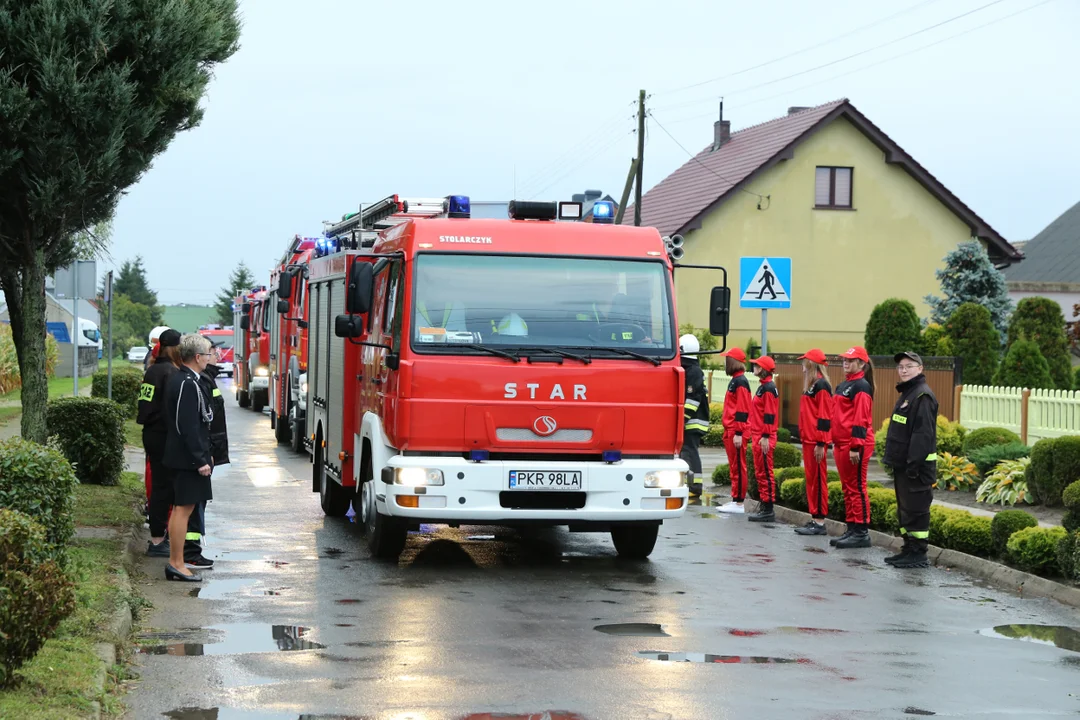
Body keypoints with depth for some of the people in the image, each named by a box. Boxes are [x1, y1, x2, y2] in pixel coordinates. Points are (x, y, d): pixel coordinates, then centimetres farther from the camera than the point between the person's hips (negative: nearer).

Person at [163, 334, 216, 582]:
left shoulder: (177, 379, 13)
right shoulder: (189, 384, -19)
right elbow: (190, 426, -22)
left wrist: (206, 454, 22)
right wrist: (201, 460, -20)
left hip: (178, 456, 11)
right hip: (188, 457, -11)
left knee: (179, 508, 15)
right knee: (183, 508, -6)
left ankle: (174, 562, 20)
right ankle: (177, 564, -3)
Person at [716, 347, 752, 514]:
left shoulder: (740, 382, -14)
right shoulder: (735, 380, 17)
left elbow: (742, 410, -19)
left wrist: (738, 433, -22)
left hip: (736, 432, -10)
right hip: (730, 431, 10)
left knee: (738, 467, -6)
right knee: (734, 467, 14)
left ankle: (738, 503, -5)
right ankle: (735, 500, 19)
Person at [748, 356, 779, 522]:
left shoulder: (768, 388, -14)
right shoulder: (763, 387, 16)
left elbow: (769, 414, -19)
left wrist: (766, 437, -21)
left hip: (764, 438, -10)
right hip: (758, 436, 10)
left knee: (765, 472, -7)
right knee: (760, 472, 13)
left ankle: (768, 510, -5)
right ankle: (764, 506, 19)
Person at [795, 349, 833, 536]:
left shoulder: (821, 385, -13)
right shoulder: (810, 385, 17)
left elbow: (824, 416, -17)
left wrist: (820, 443, -20)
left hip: (816, 442, -10)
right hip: (808, 440, 10)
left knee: (818, 480, -6)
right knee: (811, 480, 12)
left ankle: (819, 522, -3)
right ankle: (814, 518, 17)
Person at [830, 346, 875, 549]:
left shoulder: (861, 387, -11)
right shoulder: (843, 386, 18)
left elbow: (861, 419, -18)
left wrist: (856, 447, -21)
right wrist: (835, 443, 20)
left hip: (856, 445, -10)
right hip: (841, 444, 10)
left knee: (857, 487, -6)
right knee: (847, 487, 12)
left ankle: (861, 533, -3)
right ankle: (852, 529, 18)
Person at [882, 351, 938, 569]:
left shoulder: (923, 396, -15)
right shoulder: (906, 394, 18)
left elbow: (923, 434, -21)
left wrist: (914, 464, -25)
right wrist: (893, 459, 20)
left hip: (916, 465, -11)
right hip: (902, 464, 11)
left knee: (915, 509, -7)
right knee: (904, 508, 15)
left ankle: (918, 554, -4)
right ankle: (909, 549, 22)